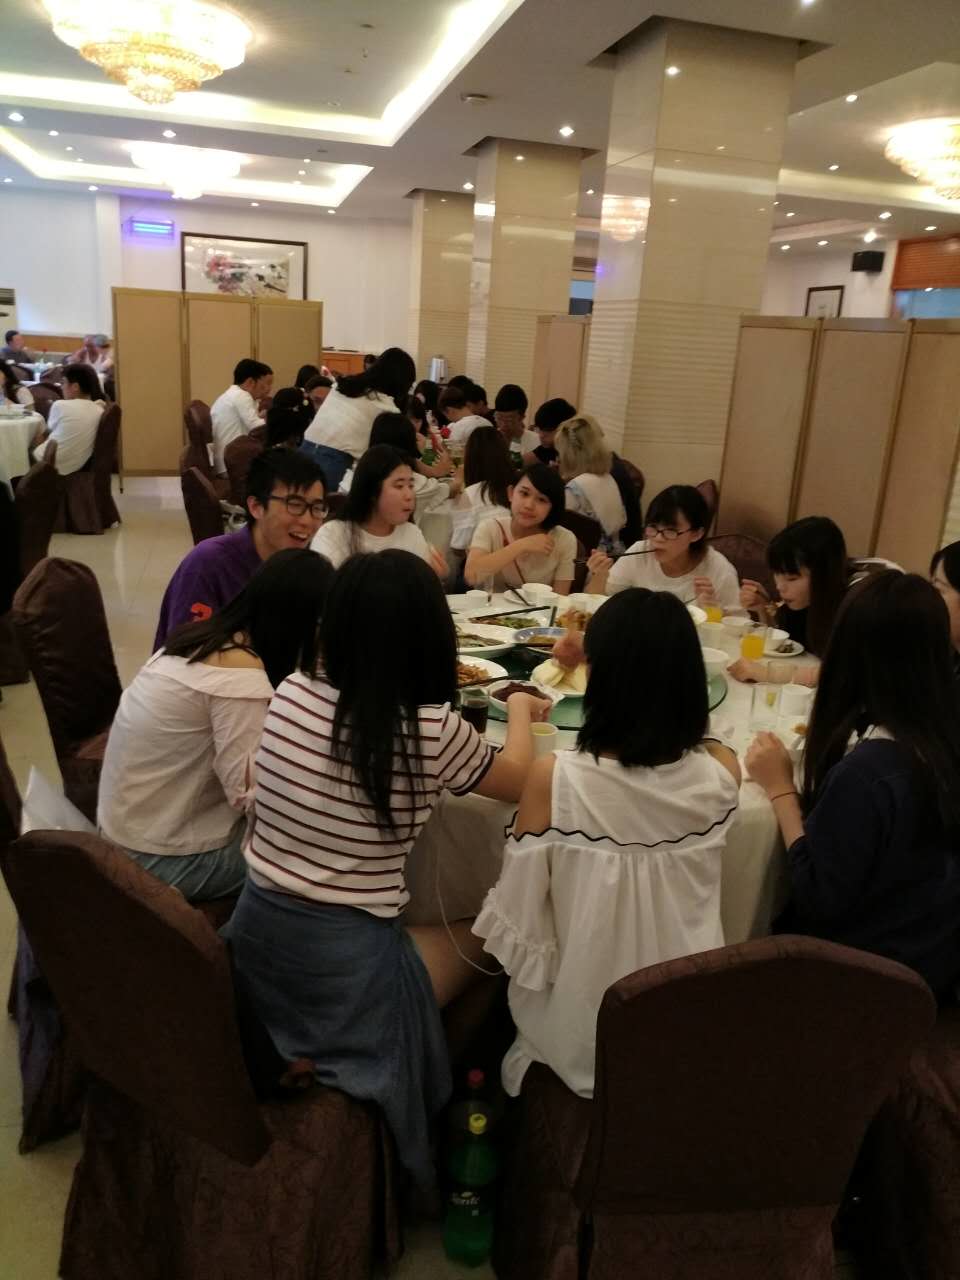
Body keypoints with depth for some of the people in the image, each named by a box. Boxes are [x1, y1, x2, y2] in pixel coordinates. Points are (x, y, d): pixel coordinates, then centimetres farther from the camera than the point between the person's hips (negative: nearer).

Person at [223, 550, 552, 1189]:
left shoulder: (292, 692, -5)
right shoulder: (433, 730, -18)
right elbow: (516, 780, 3)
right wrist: (521, 710, 22)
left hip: (252, 940, 6)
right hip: (340, 967, -5)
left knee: (434, 931, 28)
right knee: (481, 939, 21)